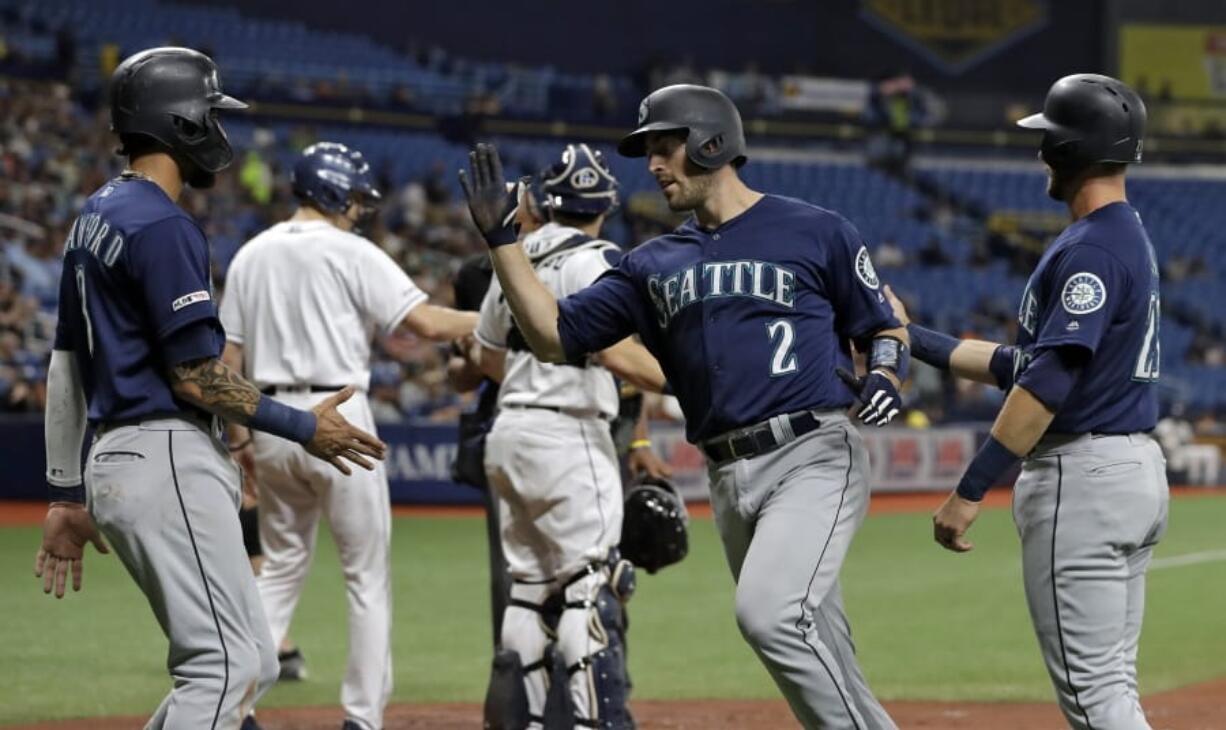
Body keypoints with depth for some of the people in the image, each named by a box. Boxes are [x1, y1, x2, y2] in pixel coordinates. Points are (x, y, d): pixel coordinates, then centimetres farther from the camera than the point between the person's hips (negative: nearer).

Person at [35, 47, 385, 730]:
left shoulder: (95, 219, 17)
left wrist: (66, 494, 21)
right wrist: (304, 428, -7)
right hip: (171, 460, -10)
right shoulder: (163, 227, -13)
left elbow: (65, 368, 19)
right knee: (225, 666, -11)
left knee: (253, 665, 12)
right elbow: (196, 375, -16)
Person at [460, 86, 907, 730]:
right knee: (819, 667, 6)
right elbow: (553, 336, 12)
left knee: (768, 614, -27)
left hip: (813, 458, -6)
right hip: (729, 479, 6)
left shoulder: (817, 233, 2)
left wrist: (885, 376, -15)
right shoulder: (654, 264, 16)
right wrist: (500, 236, 5)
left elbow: (885, 330, 7)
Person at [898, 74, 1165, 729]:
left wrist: (970, 490, -26)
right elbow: (1022, 363, 20)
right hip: (1136, 470, 11)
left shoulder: (1091, 249, -16)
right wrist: (913, 338, 23)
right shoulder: (1128, 240, 17)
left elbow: (1048, 381, -25)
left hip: (1084, 477, -11)